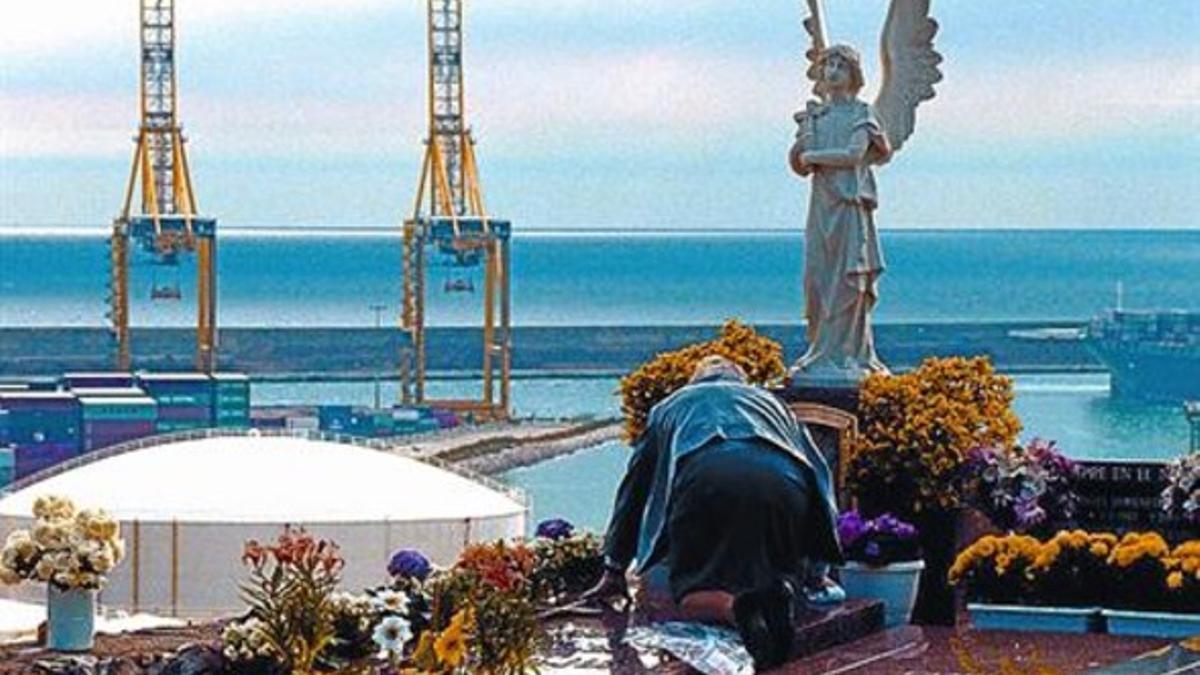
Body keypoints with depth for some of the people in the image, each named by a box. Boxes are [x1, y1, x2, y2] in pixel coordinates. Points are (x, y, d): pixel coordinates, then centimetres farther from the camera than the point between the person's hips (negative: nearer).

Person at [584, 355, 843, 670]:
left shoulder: (671, 407, 39)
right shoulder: (768, 401, 41)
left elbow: (634, 487, 39)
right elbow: (818, 472, 37)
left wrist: (614, 571, 45)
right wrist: (816, 569, 42)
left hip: (703, 482, -2)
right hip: (782, 482, 2)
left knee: (692, 592, 9)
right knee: (784, 575, 22)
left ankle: (734, 607, -26)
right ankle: (781, 594, -15)